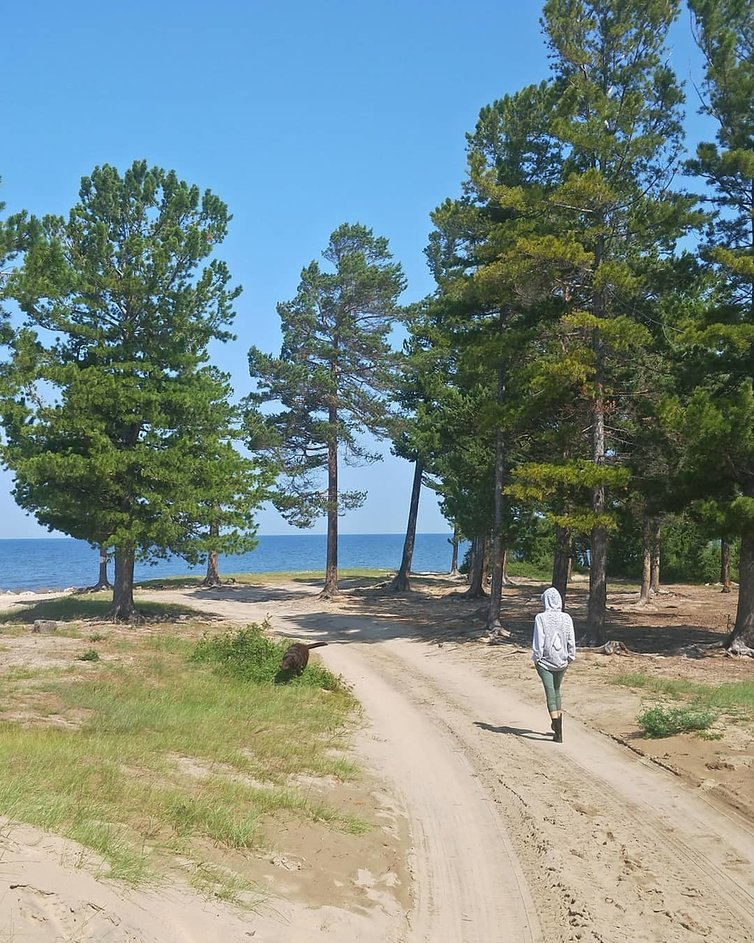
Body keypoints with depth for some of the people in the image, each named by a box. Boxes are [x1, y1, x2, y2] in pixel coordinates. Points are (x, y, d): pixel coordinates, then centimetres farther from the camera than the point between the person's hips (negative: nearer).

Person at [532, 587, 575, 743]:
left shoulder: (541, 618, -14)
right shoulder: (566, 618, -4)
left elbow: (538, 641, -12)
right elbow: (571, 641, 0)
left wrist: (536, 658, -1)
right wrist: (570, 657, 12)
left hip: (545, 661, -4)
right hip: (562, 661, 4)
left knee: (550, 692, -2)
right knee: (556, 690, 23)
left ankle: (558, 733, -7)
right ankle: (557, 723, 33)